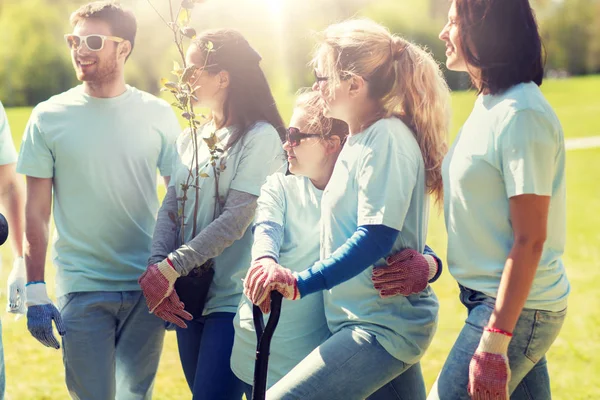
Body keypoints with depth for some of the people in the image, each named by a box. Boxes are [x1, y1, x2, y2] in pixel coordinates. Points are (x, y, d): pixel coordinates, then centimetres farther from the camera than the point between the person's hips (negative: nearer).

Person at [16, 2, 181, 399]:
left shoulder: (158, 115, 2)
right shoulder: (49, 117, 0)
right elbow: (36, 213, 2)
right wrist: (35, 290, -4)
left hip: (147, 290, 1)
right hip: (81, 290, -1)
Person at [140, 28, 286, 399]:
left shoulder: (260, 137, -10)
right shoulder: (190, 139, 11)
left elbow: (235, 221, -18)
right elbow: (170, 209, 6)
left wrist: (170, 269, -21)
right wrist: (156, 265, -11)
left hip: (233, 299, -7)